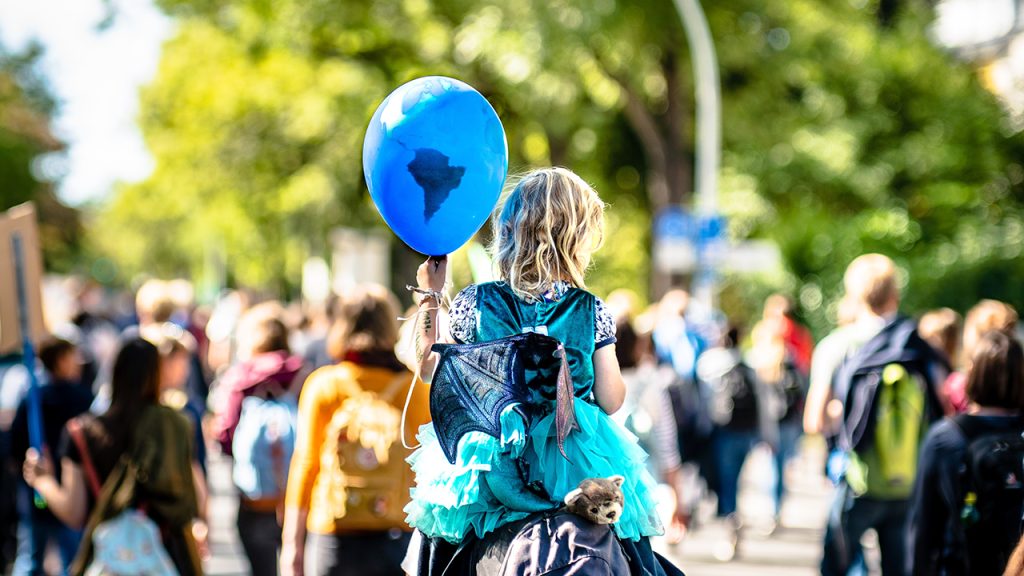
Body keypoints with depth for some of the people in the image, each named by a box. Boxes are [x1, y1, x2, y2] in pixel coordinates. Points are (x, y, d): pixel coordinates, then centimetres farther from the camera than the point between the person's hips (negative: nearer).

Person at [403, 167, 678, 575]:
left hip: (487, 463, 1)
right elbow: (611, 401, -3)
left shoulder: (473, 303, -6)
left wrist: (430, 296, 14)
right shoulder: (591, 311, -6)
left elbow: (429, 370, 6)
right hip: (576, 462, 0)